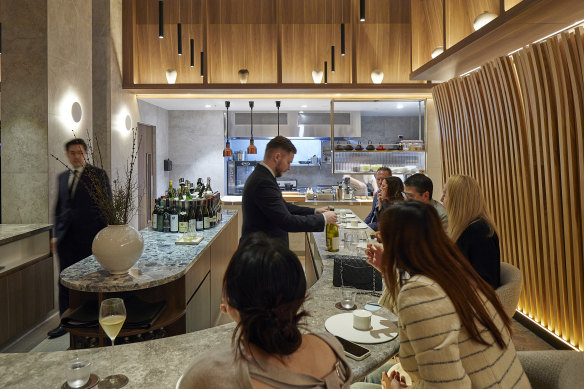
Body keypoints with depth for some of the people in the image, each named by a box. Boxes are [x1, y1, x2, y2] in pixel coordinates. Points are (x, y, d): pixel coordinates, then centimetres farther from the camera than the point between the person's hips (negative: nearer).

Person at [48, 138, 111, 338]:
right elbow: (59, 207, 19)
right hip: (66, 238, 5)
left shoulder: (98, 174, -3)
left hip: (89, 237, -5)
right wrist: (56, 234, 13)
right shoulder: (62, 177, 13)